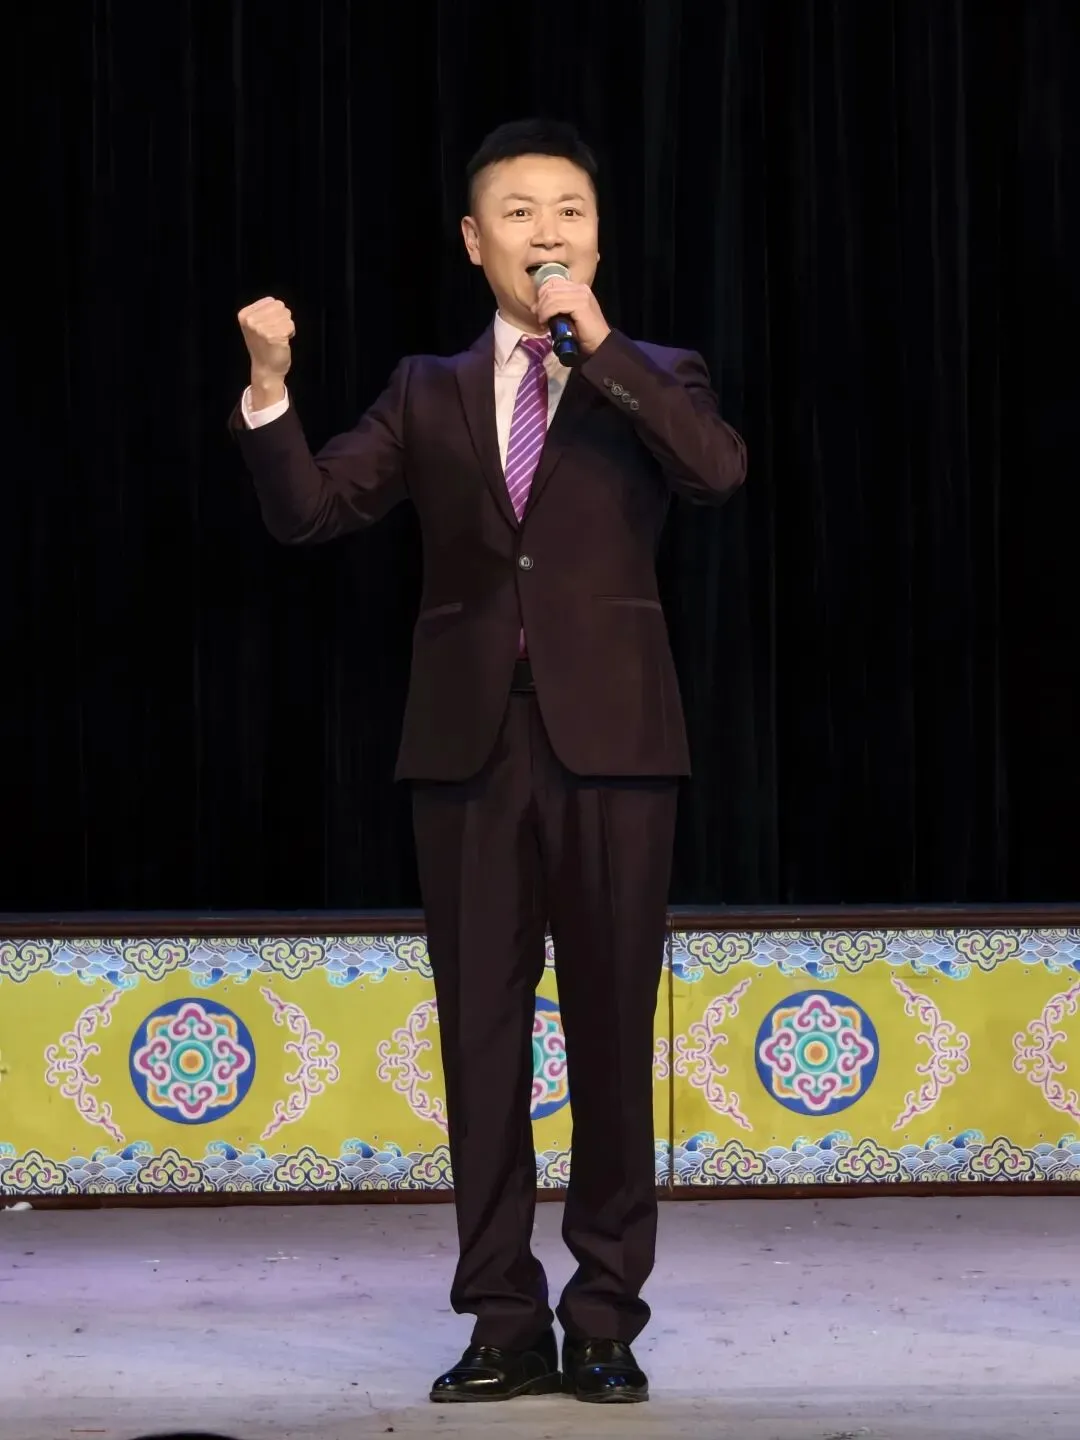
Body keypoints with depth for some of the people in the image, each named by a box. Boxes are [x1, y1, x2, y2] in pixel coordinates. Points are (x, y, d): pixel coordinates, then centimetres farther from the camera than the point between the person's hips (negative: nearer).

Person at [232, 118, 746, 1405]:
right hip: (469, 741, 2)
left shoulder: (652, 378, 9)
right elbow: (308, 511, 3)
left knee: (612, 1032, 2)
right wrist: (270, 389, -13)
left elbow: (719, 469, -13)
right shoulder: (430, 393, 13)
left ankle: (604, 1319, 11)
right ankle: (505, 1319, 12)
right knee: (483, 1034, 4)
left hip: (608, 736, -2)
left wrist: (601, 345, -15)